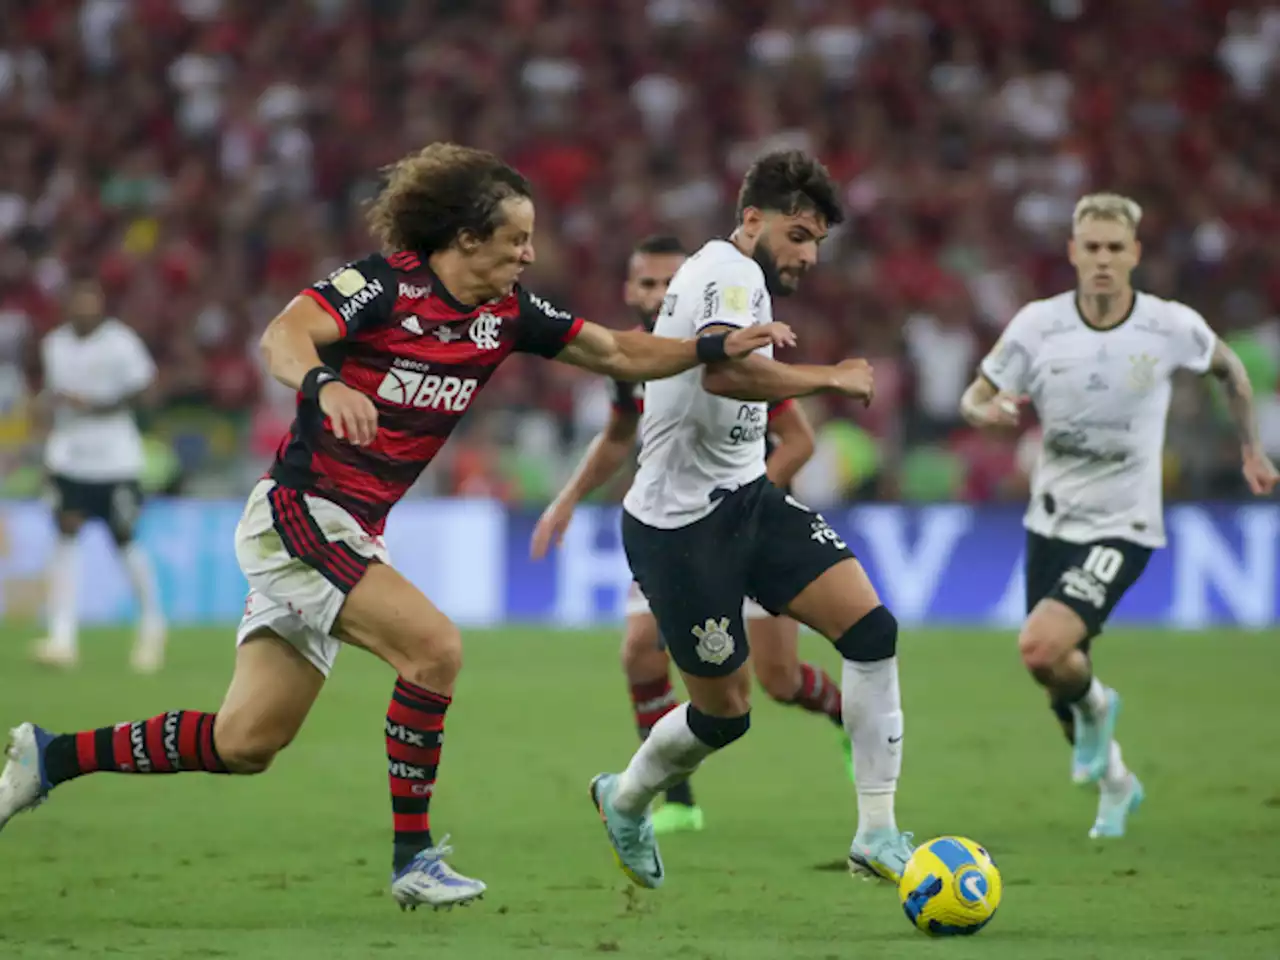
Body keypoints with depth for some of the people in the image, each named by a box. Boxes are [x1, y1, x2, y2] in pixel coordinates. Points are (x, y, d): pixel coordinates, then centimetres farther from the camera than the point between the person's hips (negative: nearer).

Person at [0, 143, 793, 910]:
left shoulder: (506, 314, 5)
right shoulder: (384, 284, -15)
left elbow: (617, 353, 11)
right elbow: (285, 335, -29)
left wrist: (719, 348, 0)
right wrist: (324, 383, -49)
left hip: (349, 535, 8)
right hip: (298, 512, -8)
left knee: (246, 745, 7)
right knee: (433, 646, -22)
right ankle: (413, 857, -14)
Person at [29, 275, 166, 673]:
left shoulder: (120, 342, -9)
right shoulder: (54, 344, 8)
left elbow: (141, 390, -11)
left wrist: (95, 406, -21)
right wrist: (45, 406, 0)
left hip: (115, 458, -3)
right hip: (68, 457, 3)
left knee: (125, 542, 5)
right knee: (66, 535, -10)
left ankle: (152, 626, 27)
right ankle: (63, 637, -15)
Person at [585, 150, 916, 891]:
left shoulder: (743, 279, 15)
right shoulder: (729, 275, -17)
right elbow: (723, 369, -38)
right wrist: (831, 379, -30)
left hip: (745, 497, 9)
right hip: (679, 522, -9)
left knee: (872, 627, -10)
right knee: (726, 712, 1)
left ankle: (877, 833, -7)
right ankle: (626, 799, 33)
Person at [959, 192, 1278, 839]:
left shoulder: (1172, 327, -11)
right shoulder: (1038, 324, -8)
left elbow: (1228, 368, 11)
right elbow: (976, 396, 1)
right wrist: (985, 410, -22)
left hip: (1122, 528, -3)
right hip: (1051, 524, 3)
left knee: (1041, 648, -25)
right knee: (1060, 686, 11)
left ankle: (1094, 707, 10)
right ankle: (1114, 784, 41)